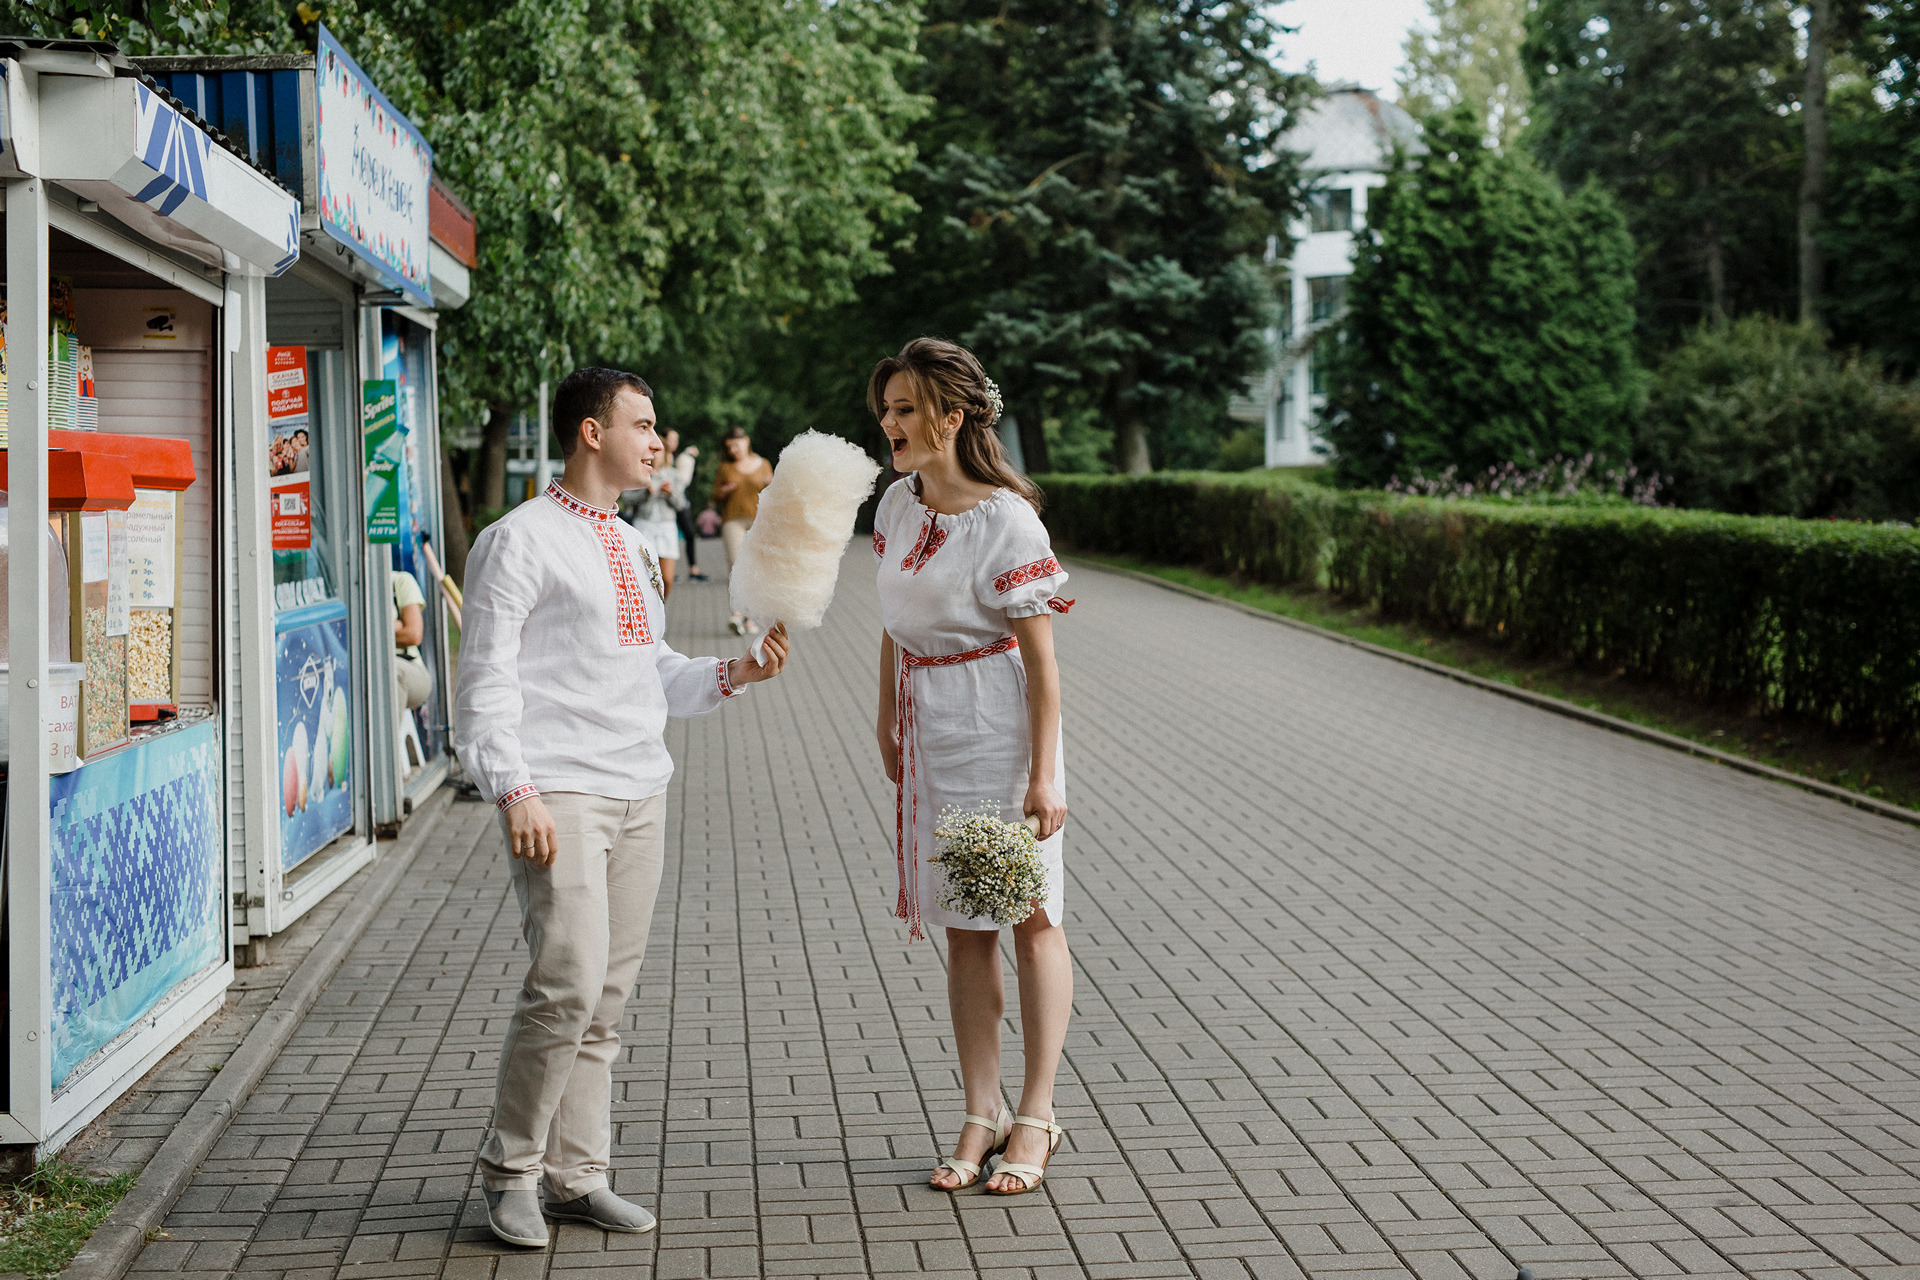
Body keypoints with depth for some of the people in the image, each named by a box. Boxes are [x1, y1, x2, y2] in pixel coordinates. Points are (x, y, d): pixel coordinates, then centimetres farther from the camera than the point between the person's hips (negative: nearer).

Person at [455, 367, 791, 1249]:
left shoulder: (632, 548, 19)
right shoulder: (519, 541, -5)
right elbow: (487, 681, -9)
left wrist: (733, 674, 8)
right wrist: (514, 790, -19)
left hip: (640, 792, 8)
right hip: (559, 795, -8)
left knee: (609, 995, 8)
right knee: (568, 980, -15)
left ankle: (577, 1176, 16)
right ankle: (511, 1170, 3)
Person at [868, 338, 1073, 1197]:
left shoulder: (1006, 521, -16)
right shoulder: (897, 503, 6)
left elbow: (1040, 657, -16)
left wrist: (1043, 774, -18)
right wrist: (888, 722, 19)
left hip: (1002, 733, -7)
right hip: (932, 738, 7)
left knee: (1030, 916, 3)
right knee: (963, 927, 9)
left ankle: (1035, 1117, 11)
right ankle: (981, 1115, 16)